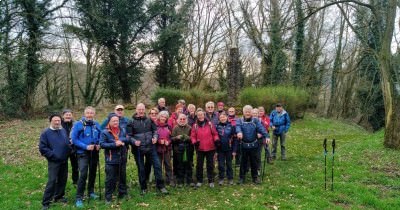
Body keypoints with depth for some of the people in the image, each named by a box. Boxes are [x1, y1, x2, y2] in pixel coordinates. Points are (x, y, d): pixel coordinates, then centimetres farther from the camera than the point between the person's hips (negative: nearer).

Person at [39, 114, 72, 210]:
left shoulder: (63, 130, 8)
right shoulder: (46, 133, -7)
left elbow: (68, 143, 19)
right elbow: (42, 148, -10)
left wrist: (68, 151, 3)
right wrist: (53, 155, -14)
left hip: (64, 161, 6)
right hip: (53, 161, -6)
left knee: (63, 179, 13)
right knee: (52, 181, -10)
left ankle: (59, 196, 30)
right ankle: (46, 202, 0)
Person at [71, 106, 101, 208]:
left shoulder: (97, 124, 2)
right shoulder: (78, 124, -10)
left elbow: (101, 137, 12)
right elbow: (74, 139, -11)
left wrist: (99, 145, -7)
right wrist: (85, 146, -19)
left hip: (94, 153, 5)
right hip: (83, 153, -4)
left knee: (93, 173, 15)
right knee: (83, 174, -12)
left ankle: (91, 192, 33)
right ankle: (79, 198, -3)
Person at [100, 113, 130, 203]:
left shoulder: (122, 130, 6)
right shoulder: (105, 132, -8)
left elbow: (128, 140, 8)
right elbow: (102, 144, -16)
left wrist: (122, 140, -13)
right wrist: (114, 144, -22)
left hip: (122, 159, 5)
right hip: (111, 160, -5)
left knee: (122, 177, 16)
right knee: (110, 179, 1)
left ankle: (123, 194, 31)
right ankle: (108, 197, 13)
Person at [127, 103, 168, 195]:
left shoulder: (149, 120, 4)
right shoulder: (132, 122, -4)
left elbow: (155, 130, 13)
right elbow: (129, 135, -3)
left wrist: (155, 137, -6)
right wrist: (134, 141, -20)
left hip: (150, 147, 2)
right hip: (138, 149, -2)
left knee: (157, 165, -1)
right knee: (141, 169, 10)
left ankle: (160, 185, 12)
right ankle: (143, 188, 26)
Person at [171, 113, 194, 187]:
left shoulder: (189, 128, 5)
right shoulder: (175, 128, 4)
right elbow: (172, 138, 2)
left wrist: (188, 138, -14)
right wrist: (177, 137, -17)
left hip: (188, 149, 1)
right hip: (178, 149, -1)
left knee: (189, 165, 3)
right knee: (180, 166, 3)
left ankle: (190, 181, 15)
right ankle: (180, 181, 14)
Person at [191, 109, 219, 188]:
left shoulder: (210, 124, -1)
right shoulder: (195, 126, 0)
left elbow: (215, 134, 3)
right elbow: (192, 136, 1)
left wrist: (216, 139, -14)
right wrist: (195, 142, -17)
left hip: (210, 148, 0)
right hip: (200, 148, 1)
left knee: (210, 165, 8)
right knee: (199, 165, 9)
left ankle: (211, 181, 18)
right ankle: (199, 181, 22)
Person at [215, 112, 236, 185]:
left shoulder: (231, 126, -5)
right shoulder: (217, 126, -2)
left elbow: (234, 138, -4)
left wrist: (234, 150, -7)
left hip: (229, 149, -1)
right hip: (220, 149, 1)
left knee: (229, 164, 12)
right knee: (221, 165, 8)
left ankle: (230, 178, 24)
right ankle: (221, 179, 21)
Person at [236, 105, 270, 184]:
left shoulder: (256, 120, -1)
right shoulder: (240, 120, -2)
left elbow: (261, 128, -15)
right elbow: (237, 126, -23)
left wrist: (266, 136, -32)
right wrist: (239, 132, -46)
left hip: (254, 145, 1)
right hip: (244, 145, -1)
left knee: (254, 162, 12)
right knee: (243, 162, 10)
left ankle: (255, 177, 27)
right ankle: (241, 177, 24)